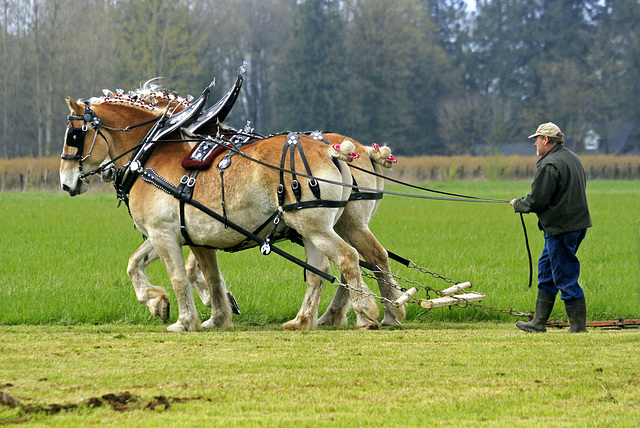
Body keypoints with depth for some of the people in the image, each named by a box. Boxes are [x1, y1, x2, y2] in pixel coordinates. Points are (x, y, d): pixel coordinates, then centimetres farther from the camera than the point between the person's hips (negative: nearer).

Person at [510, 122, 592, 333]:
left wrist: (517, 204, 3)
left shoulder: (550, 165, -18)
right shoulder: (573, 158, 14)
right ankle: (539, 322, 22)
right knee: (546, 270, 17)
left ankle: (578, 325, -1)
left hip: (561, 228, -10)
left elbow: (536, 201, -18)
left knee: (565, 276, -4)